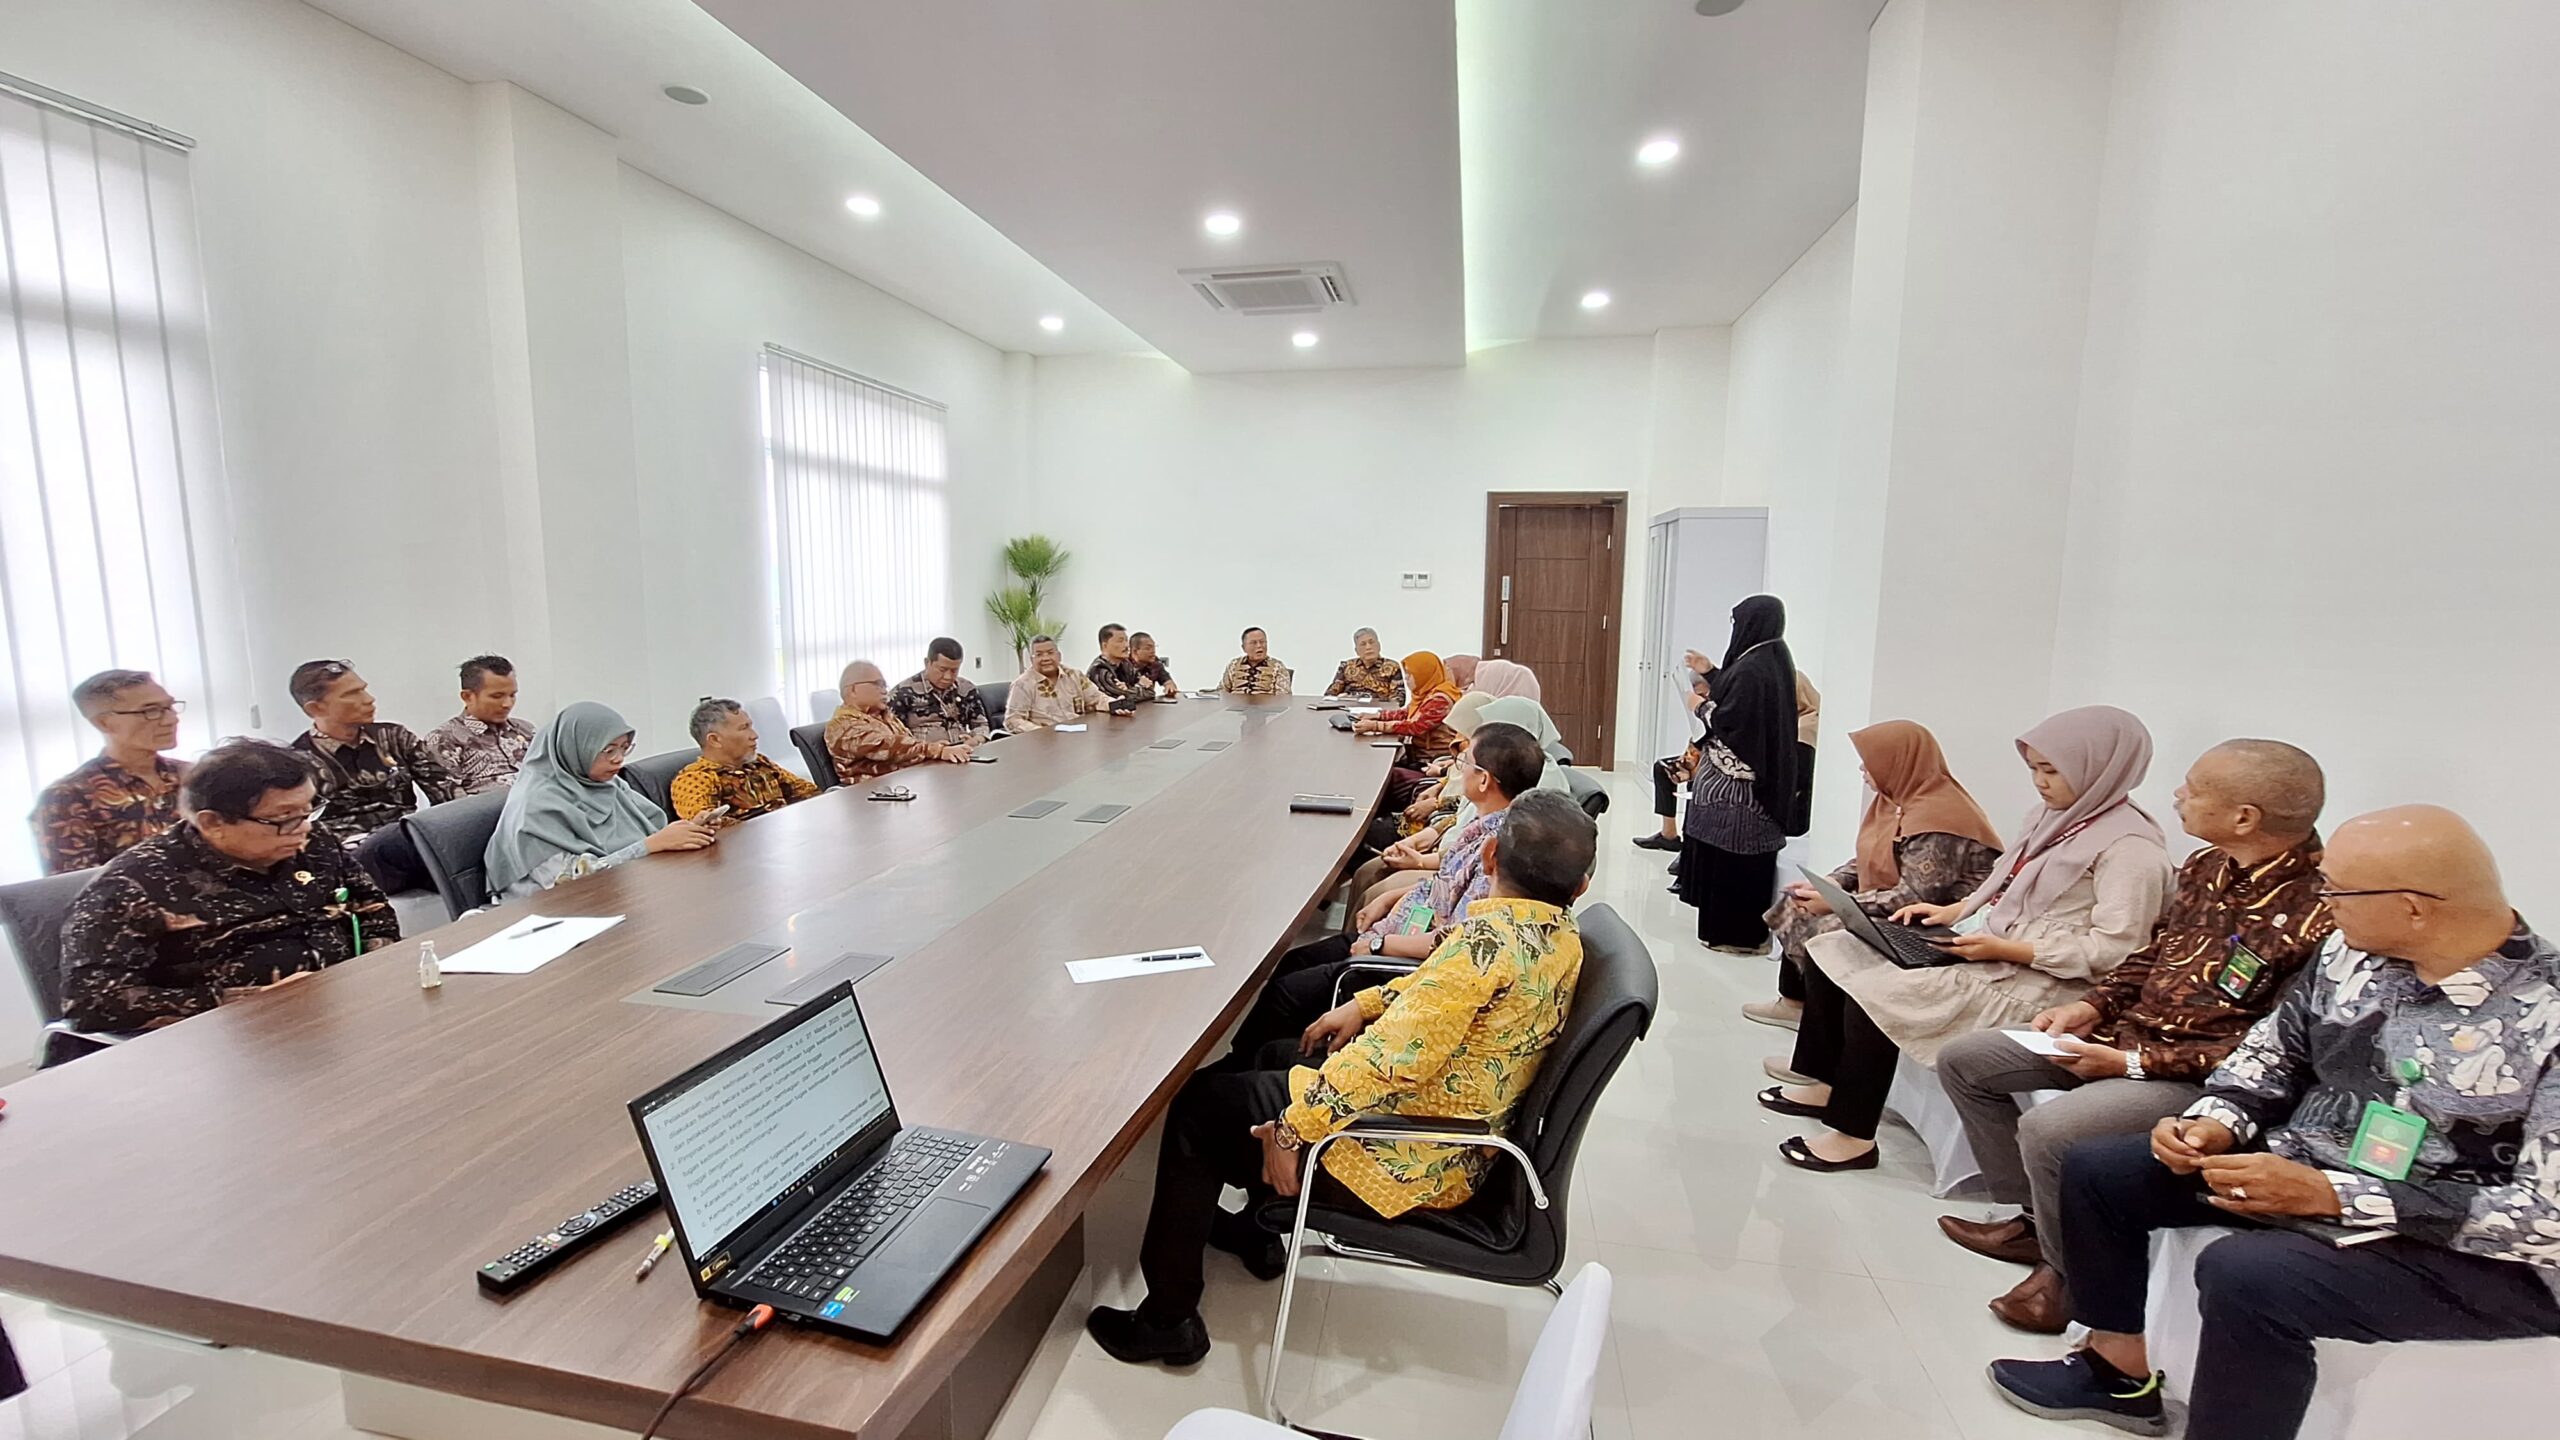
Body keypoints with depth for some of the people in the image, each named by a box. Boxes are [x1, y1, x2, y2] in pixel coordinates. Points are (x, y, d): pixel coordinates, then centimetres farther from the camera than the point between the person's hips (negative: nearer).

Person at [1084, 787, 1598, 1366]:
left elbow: (1394, 1057, -32)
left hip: (1408, 1163, -9)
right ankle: (1256, 1230, 41)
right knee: (1279, 1056, 27)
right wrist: (1367, 1002, 4)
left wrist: (1293, 1128, -23)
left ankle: (1168, 1319, 15)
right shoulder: (1562, 935, -1)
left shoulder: (1490, 937, -29)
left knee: (1197, 1109, 2)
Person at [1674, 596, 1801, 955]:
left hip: (1735, 779, -10)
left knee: (1730, 854, -1)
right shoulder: (1775, 660, 9)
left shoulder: (1751, 668, -21)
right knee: (1744, 854, 16)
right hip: (1764, 774, 10)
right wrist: (1711, 674, 24)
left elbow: (1729, 722, -21)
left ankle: (1735, 934, 7)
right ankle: (1747, 929, 25)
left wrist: (1702, 707, -3)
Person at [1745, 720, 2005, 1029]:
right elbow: (1867, 861, 12)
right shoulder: (1897, 799, 5)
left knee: (1820, 931, -21)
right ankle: (1795, 1001, 16)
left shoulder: (1936, 821, -25)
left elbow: (1914, 899, -28)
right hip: (1889, 909, 10)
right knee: (1796, 904, 6)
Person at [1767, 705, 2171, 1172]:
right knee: (1835, 953, -2)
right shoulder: (2051, 816, 11)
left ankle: (1854, 1136, -11)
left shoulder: (2130, 847, -15)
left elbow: (2113, 950, -20)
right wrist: (1952, 911, 4)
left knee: (1876, 990, -26)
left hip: (2038, 981, -9)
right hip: (1990, 949, 9)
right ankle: (1820, 1082, 8)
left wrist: (2006, 949, -23)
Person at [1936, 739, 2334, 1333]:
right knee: (1963, 1059, 5)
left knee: (2046, 1128, -30)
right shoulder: (2206, 868, 3)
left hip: (2198, 1078, -9)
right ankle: (2033, 1218, 18)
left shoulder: (2317, 914, -23)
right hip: (2128, 1033, 9)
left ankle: (2066, 1271, 0)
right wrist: (2092, 1006, 2)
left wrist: (2135, 1063, -22)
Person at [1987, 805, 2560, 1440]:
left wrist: (2329, 1196, -30)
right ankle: (2121, 1371, 22)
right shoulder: (2352, 953, -3)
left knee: (2244, 1273, -33)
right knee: (2097, 1168, 5)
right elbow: (2274, 1047, 10)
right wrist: (2216, 1124, -8)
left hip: (2473, 1252, -7)